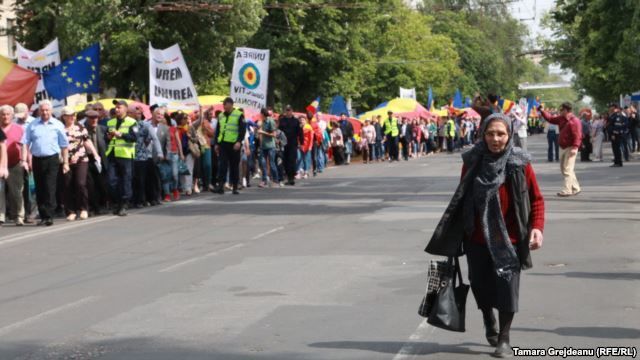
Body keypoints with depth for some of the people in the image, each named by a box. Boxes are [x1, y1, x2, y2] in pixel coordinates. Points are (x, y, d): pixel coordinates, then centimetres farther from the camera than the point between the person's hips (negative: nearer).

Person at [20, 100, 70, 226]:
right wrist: (24, 160, -5)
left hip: (52, 160, -3)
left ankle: (49, 216, -10)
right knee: (39, 189, 7)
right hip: (37, 160, 3)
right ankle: (43, 216, 15)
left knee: (50, 189, -9)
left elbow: (64, 145, 6)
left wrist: (65, 163, 3)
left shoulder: (57, 125, 4)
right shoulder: (32, 125, 6)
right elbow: (25, 143, 4)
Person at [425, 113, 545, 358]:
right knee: (481, 284, 13)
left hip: (508, 239, -2)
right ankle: (489, 321, 43)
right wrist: (453, 236, 12)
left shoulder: (520, 163, -8)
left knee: (507, 287, -6)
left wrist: (537, 227, -18)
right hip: (477, 238, 3)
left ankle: (504, 338, 11)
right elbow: (461, 199, 9)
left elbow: (536, 199, -3)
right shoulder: (472, 161, -1)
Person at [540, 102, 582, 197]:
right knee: (563, 168, 14)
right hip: (563, 148, 10)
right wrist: (542, 111, 17)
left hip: (570, 148, -10)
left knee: (567, 169, -12)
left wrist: (574, 147, -28)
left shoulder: (574, 121, -17)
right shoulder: (561, 119, 10)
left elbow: (577, 136, -22)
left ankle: (567, 190, -13)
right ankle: (575, 188, 22)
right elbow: (550, 119, 22)